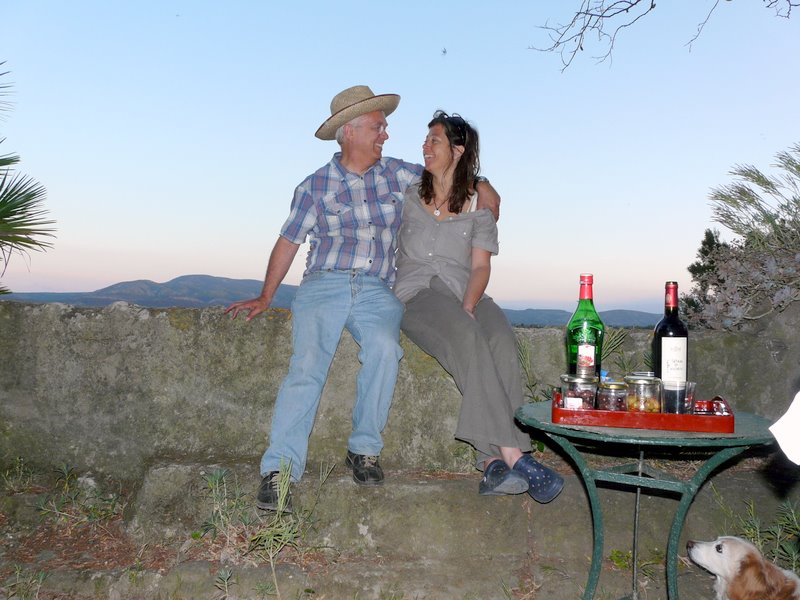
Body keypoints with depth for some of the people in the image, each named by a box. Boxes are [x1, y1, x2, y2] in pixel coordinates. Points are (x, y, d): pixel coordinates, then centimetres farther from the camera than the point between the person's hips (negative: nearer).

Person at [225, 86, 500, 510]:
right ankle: (279, 468, -24)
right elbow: (288, 242, 14)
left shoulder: (396, 174, 14)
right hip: (322, 285, -1)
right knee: (307, 364, -25)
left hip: (376, 291, 1)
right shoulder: (315, 186, 10)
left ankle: (364, 449, -17)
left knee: (385, 348, -31)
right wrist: (265, 297, 11)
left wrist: (482, 188, 9)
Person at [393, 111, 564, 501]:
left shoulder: (479, 205, 16)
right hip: (417, 294, -1)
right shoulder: (408, 197, 18)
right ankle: (514, 455, -41)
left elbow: (480, 267, 6)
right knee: (469, 340, -35)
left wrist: (468, 307, -16)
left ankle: (494, 462, -43)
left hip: (466, 295, 1)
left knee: (501, 341, -34)